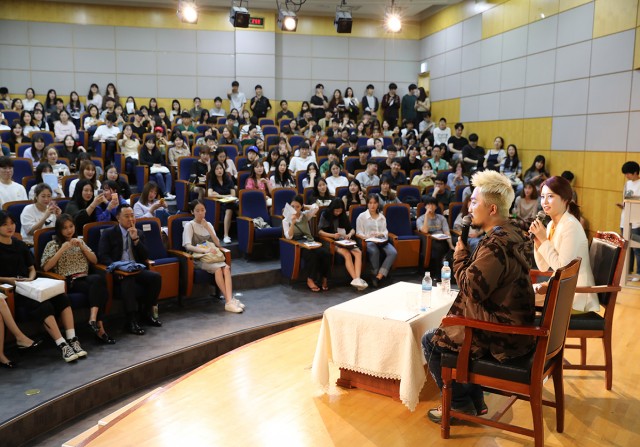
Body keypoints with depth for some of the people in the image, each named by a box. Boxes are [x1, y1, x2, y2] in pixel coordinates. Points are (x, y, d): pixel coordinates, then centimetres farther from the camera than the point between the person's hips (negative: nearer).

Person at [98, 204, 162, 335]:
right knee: (128, 282, -38)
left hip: (137, 270, 4)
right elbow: (102, 256, -5)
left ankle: (146, 313, -7)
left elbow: (145, 257, 8)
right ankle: (132, 321, -31)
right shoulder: (108, 233, 7)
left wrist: (136, 239, -7)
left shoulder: (139, 233, 17)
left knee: (156, 277, -25)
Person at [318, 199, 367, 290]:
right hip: (333, 242, -4)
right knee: (347, 254, -34)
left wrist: (349, 234, -7)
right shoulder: (325, 215, 4)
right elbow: (320, 231, -5)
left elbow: (352, 229, 17)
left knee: (358, 253, -27)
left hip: (345, 241, 4)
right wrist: (333, 235, -20)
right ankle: (355, 279, -40)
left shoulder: (343, 216, 17)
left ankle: (357, 279, -40)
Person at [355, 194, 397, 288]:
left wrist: (381, 234, -8)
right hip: (368, 241, -4)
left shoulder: (382, 217, 21)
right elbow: (359, 233, 2)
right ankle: (375, 274, -20)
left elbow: (386, 231, 16)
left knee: (393, 252, -28)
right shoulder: (362, 216, 8)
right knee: (374, 251, -40)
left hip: (381, 240, 4)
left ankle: (378, 277, -31)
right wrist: (369, 237, -16)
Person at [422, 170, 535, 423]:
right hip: (515, 325, 10)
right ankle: (475, 401, 29)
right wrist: (467, 254, 2)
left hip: (501, 336, -10)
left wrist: (460, 254, -13)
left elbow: (472, 289, -24)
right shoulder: (514, 234, 6)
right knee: (446, 332, 26)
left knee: (430, 341, 4)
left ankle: (461, 405, 17)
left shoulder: (495, 244, -27)